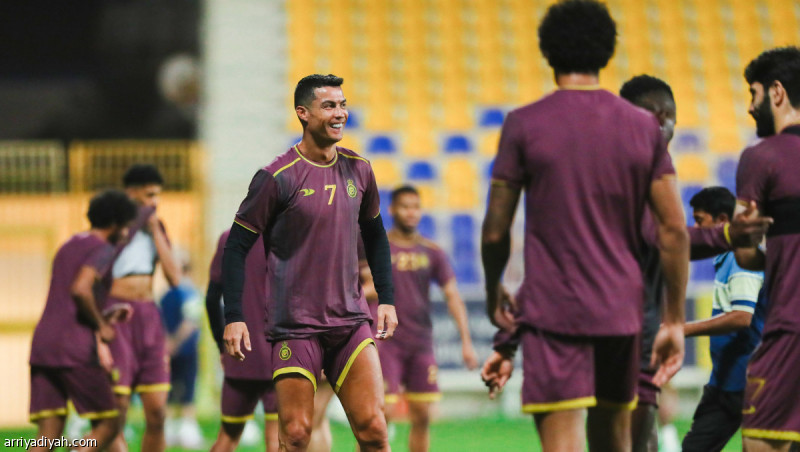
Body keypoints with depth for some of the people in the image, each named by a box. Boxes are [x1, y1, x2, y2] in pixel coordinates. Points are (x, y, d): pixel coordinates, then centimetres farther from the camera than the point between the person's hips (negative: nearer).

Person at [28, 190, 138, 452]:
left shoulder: (69, 246, 25)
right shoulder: (104, 250, -4)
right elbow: (80, 290, -22)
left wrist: (105, 318, 23)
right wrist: (101, 327, -8)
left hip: (42, 342, 8)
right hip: (76, 348, -8)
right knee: (107, 427, 2)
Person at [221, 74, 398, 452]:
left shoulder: (357, 170, 8)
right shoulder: (278, 177, -8)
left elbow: (375, 236, 22)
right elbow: (236, 247, -4)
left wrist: (386, 299, 14)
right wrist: (233, 317, -11)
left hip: (351, 321, 4)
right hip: (295, 326, -4)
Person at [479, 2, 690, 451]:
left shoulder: (524, 125, -3)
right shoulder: (644, 127, 5)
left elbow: (496, 232, -1)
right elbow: (675, 230, 3)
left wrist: (495, 294, 18)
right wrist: (675, 320, 10)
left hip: (552, 312, -4)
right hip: (623, 311, 4)